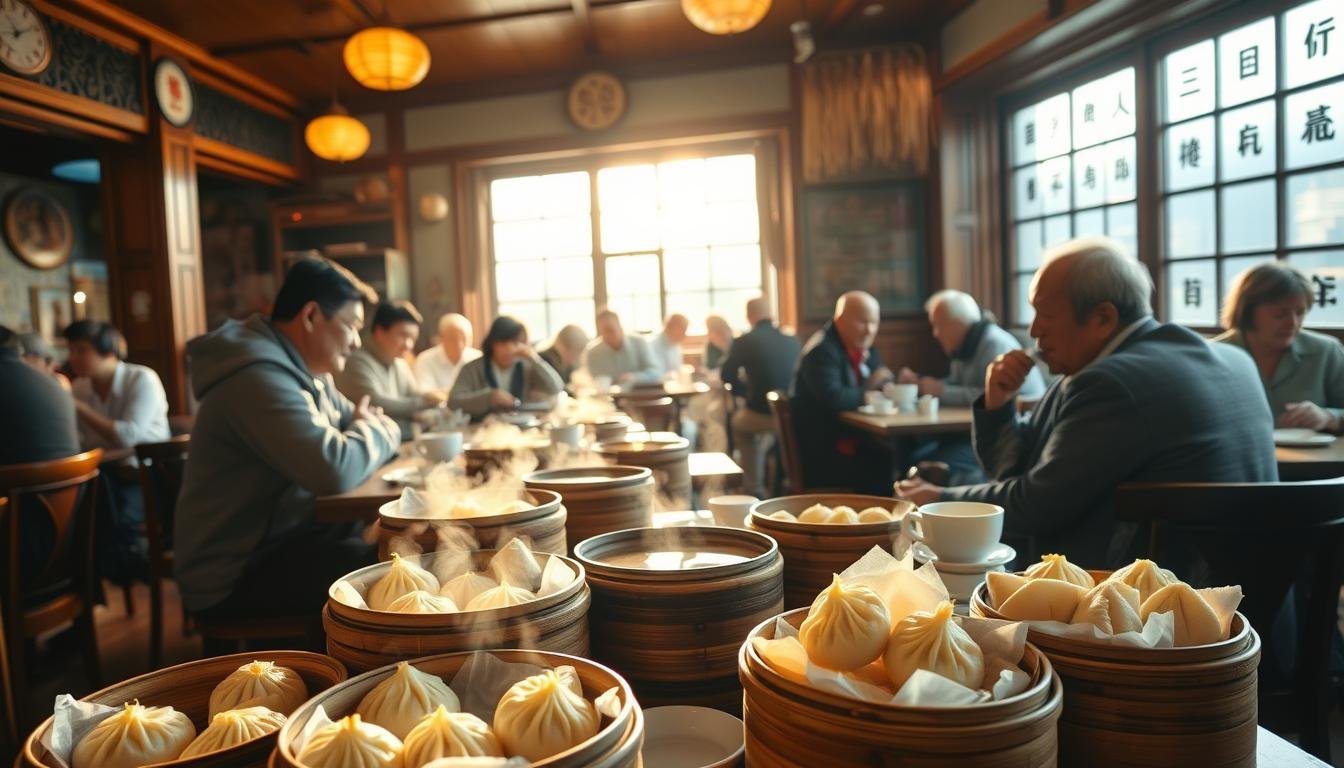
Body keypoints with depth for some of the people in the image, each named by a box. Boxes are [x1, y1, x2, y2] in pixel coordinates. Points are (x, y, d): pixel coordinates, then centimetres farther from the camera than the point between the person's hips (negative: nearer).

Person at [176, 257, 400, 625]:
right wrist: (372, 432, -14)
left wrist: (372, 426, -6)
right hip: (237, 575, -9)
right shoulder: (259, 376, -24)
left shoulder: (303, 370, 7)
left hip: (284, 536, 10)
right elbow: (334, 471, -35)